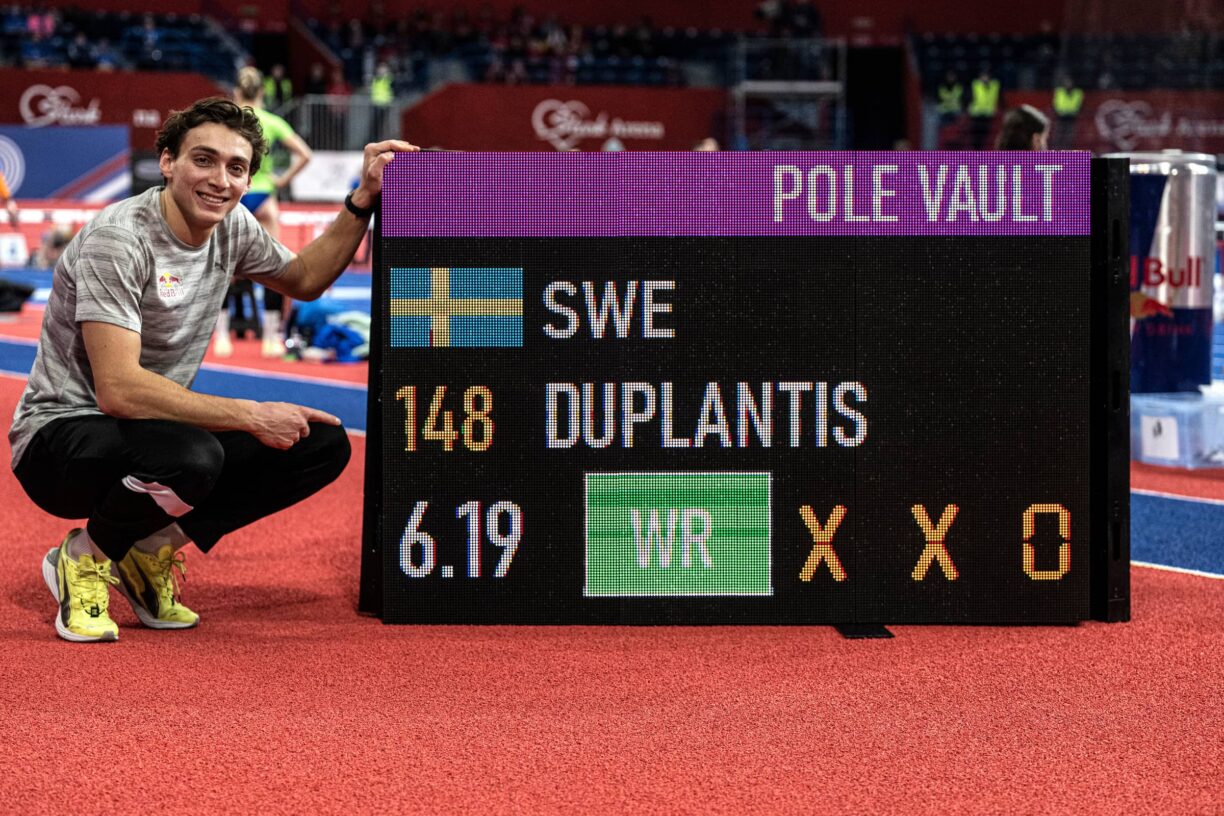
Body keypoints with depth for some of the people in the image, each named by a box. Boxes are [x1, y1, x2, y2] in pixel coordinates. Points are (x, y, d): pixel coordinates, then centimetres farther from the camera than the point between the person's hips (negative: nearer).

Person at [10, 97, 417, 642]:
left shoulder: (232, 227, 1)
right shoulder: (119, 238, -23)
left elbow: (304, 280, 22)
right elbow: (118, 390, -30)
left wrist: (363, 200, 6)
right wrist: (252, 417, -27)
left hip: (152, 430, 8)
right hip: (62, 437, -8)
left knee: (324, 445, -6)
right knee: (190, 457, -39)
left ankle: (149, 550, 2)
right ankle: (84, 557, -7)